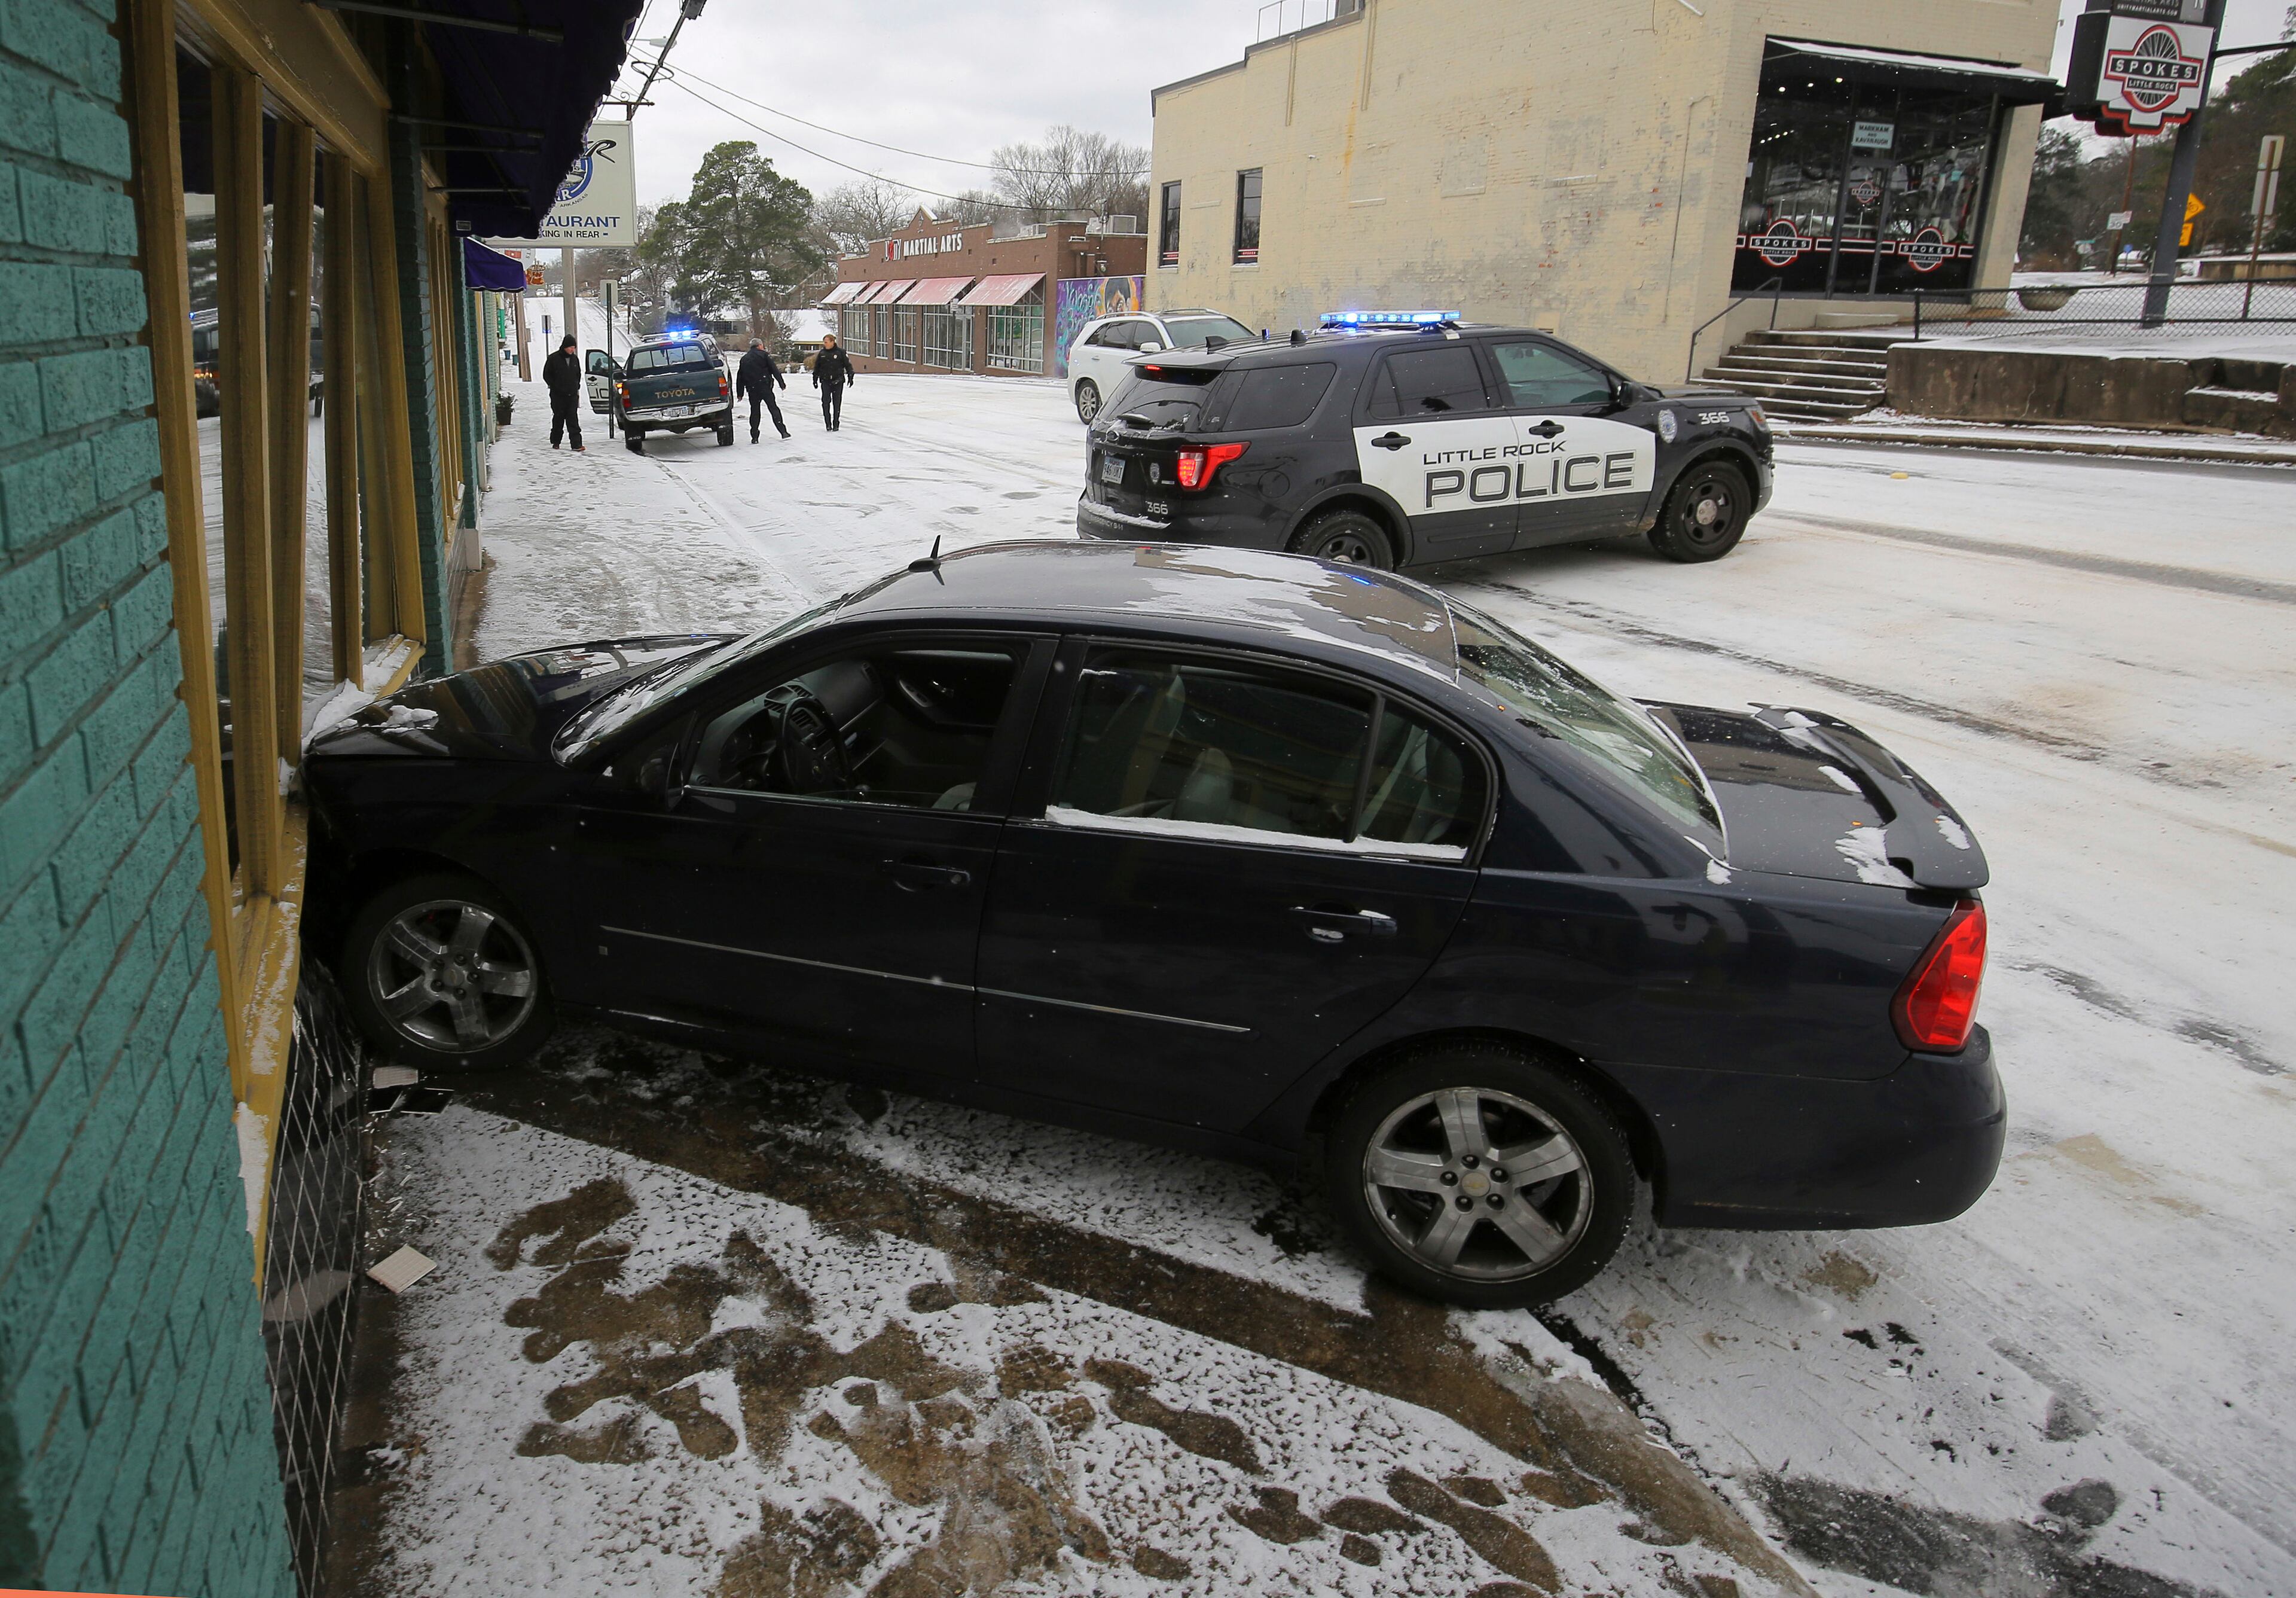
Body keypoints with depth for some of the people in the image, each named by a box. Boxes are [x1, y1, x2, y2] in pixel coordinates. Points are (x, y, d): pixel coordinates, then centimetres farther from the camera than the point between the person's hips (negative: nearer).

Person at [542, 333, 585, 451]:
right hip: (558, 395, -3)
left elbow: (578, 374, 21)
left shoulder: (575, 359, 8)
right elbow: (546, 375, 1)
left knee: (573, 419, -4)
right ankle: (555, 442, 19)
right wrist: (554, 387, -4)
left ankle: (577, 445, -10)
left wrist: (576, 387, 12)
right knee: (558, 418, 5)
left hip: (572, 394, 3)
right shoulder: (554, 359, -5)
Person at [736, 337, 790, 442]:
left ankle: (754, 437, 4)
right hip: (765, 388, -3)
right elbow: (774, 370, -5)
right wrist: (782, 383, -1)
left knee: (754, 411, 9)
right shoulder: (764, 355, 1)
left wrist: (740, 393, 19)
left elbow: (740, 378, 16)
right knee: (773, 409, 1)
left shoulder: (744, 359, 15)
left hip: (752, 390, 3)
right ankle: (783, 432, -5)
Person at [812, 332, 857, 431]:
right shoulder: (822, 353, 7)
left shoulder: (840, 352, -1)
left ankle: (836, 424, 11)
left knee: (837, 403, 2)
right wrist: (815, 379, 14)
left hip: (838, 381, -1)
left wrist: (850, 376, -5)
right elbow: (817, 367, 15)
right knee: (826, 402, -10)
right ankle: (828, 424, -5)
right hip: (825, 381, 1)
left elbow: (848, 365, 4)